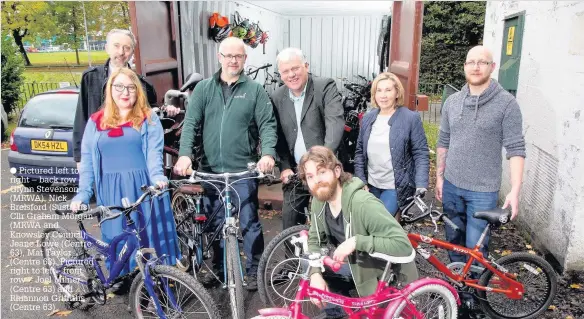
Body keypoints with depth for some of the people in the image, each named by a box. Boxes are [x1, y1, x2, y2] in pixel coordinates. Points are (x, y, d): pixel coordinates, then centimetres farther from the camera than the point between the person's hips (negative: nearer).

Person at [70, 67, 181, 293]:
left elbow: (154, 152, -7)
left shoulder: (148, 119, 3)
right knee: (117, 236, 8)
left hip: (143, 186, -2)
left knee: (149, 232, 3)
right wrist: (82, 193, -1)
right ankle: (123, 278, 24)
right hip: (112, 189, 2)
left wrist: (157, 176, -25)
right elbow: (87, 160, 7)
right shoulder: (96, 121, 9)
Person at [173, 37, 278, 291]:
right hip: (210, 169, 3)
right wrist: (185, 154, -18)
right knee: (214, 223, 15)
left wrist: (268, 153, -23)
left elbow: (267, 125, -5)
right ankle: (217, 266, 34)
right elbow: (190, 123, -2)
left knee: (248, 223, 4)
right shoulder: (203, 88, 6)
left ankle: (254, 270, 21)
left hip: (243, 170, -2)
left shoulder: (255, 90, 1)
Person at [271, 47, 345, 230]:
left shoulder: (326, 87, -8)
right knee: (290, 225, 8)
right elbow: (278, 137, 7)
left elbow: (336, 122, -22)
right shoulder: (277, 97, 5)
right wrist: (285, 167, -6)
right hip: (295, 173, 4)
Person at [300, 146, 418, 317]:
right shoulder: (319, 202, -12)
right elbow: (314, 240, -2)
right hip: (357, 263, 6)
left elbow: (403, 245, -35)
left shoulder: (363, 204, -34)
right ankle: (333, 312, 18)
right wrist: (315, 274, -18)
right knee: (312, 266, -3)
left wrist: (356, 241, -39)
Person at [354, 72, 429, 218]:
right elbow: (359, 151, 7)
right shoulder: (368, 118, 4)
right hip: (371, 185, 5)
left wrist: (421, 185, -21)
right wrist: (361, 181, 0)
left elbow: (421, 154, -11)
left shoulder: (411, 118, -11)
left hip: (396, 187, -5)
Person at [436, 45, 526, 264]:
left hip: (483, 191, -4)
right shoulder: (452, 101, 5)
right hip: (451, 186, 4)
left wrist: (515, 191, -16)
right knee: (454, 242, 16)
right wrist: (439, 177, 10)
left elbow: (515, 149, -10)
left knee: (475, 247, -1)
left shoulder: (506, 103, -9)